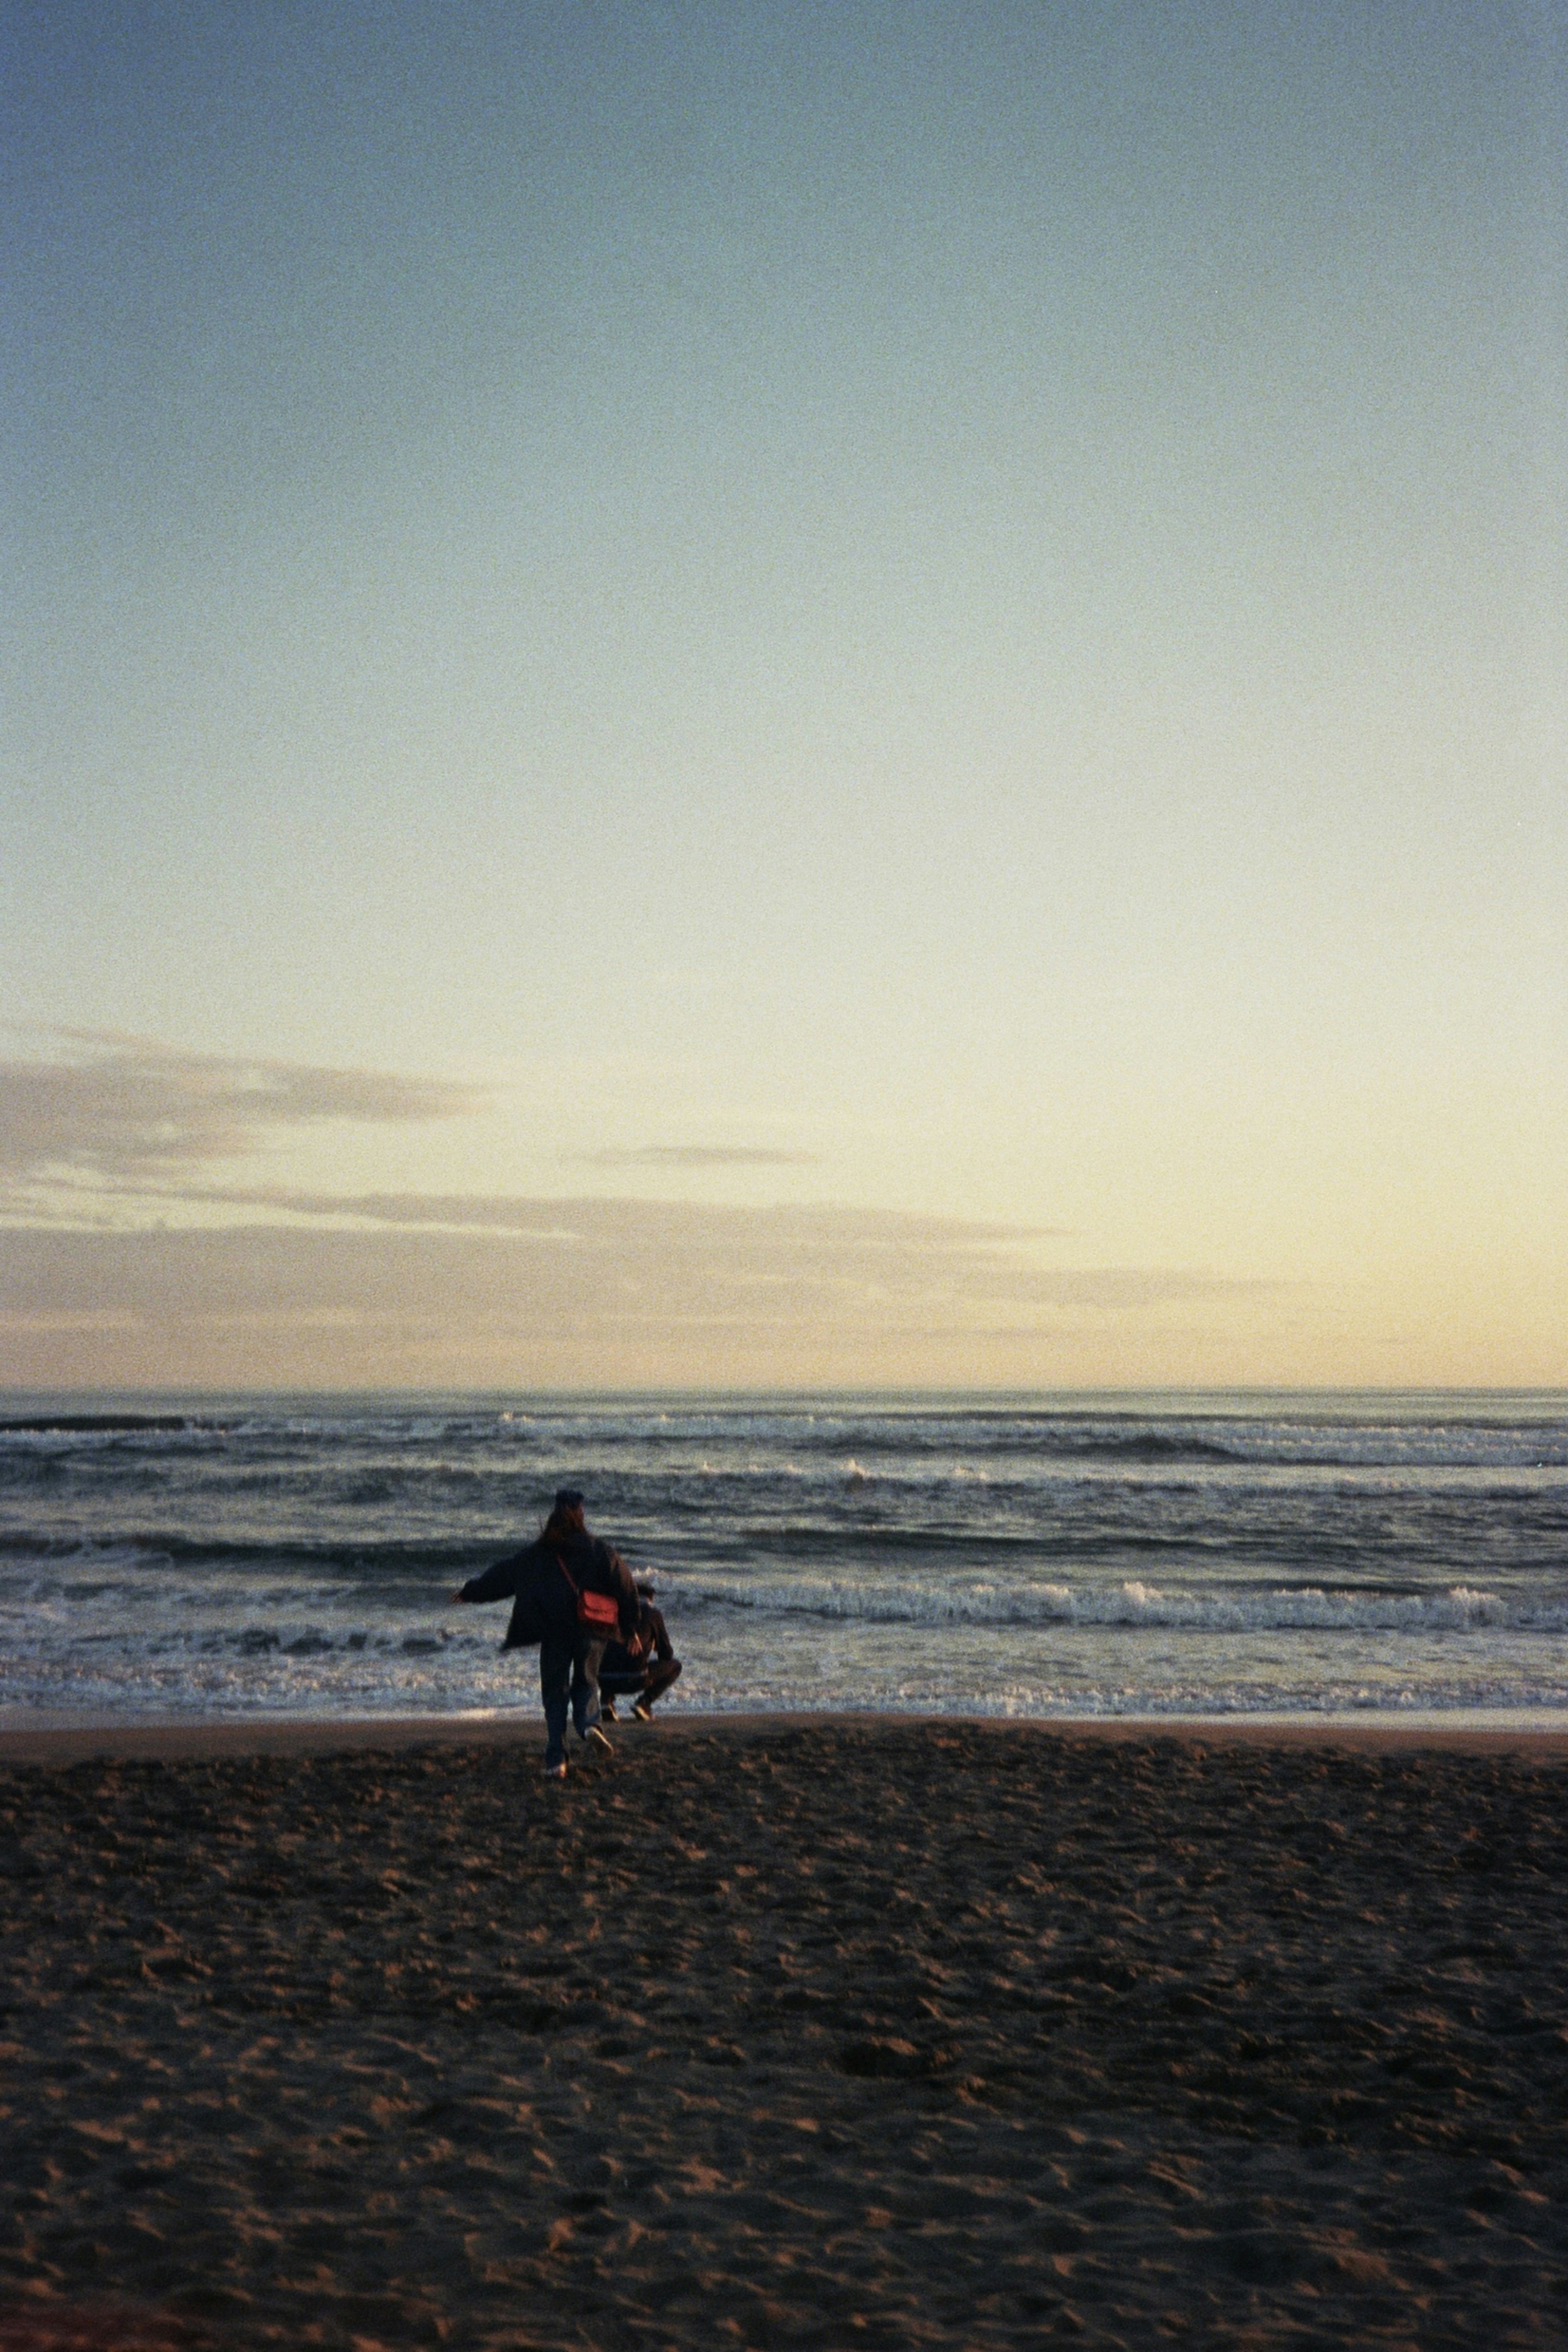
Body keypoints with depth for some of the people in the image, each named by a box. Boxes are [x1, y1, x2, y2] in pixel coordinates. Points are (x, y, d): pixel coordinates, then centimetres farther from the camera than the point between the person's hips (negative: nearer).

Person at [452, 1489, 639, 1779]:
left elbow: (500, 1577, 11)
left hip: (554, 1635, 0)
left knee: (555, 1693, 8)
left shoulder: (535, 1554, 3)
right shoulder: (599, 1551, 2)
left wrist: (468, 1591, 26)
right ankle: (589, 1724, -12)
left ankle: (556, 1760, -1)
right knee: (586, 1683, 19)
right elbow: (626, 1589, 2)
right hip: (592, 1633, 0)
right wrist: (630, 1630, 12)